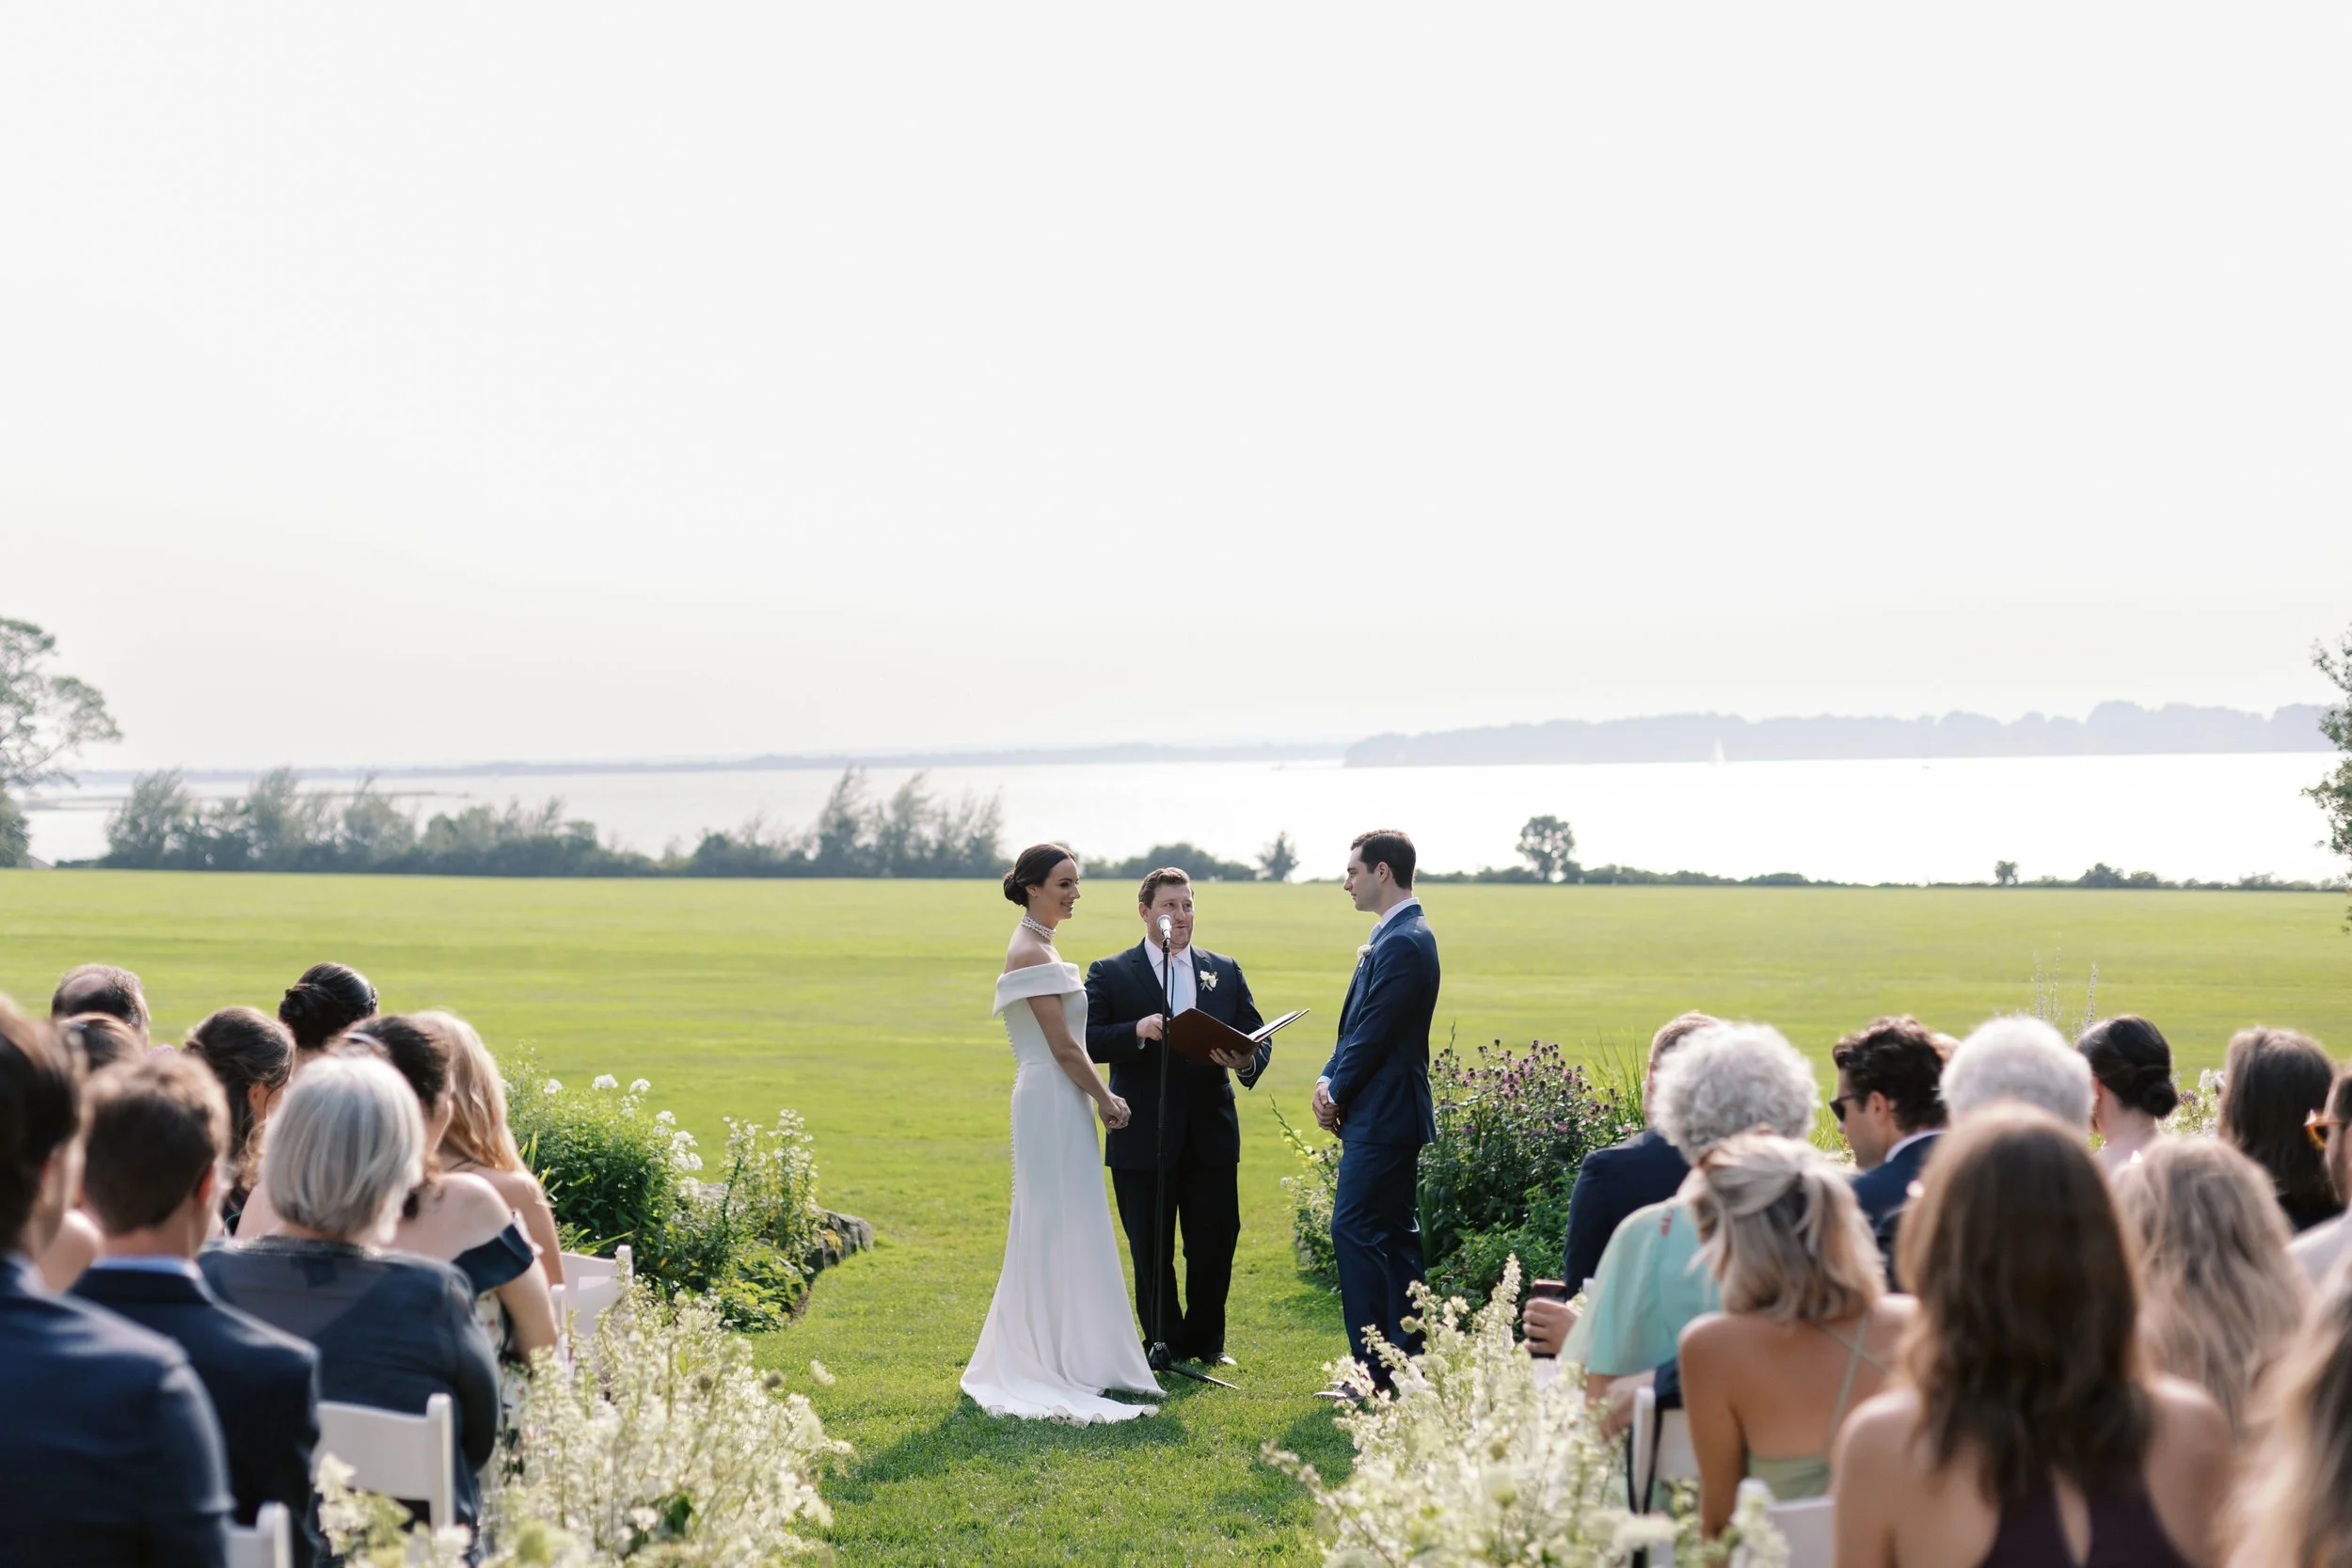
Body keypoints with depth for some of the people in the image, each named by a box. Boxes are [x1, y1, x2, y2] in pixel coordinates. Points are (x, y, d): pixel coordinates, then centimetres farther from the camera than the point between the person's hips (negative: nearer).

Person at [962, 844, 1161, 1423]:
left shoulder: (1038, 947, 16)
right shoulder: (1031, 952, -15)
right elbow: (1063, 1046, -17)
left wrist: (1100, 1096, 15)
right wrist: (1105, 1099, -8)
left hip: (1055, 1102, 10)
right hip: (1054, 1100, -10)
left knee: (1050, 1232, 13)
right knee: (1064, 1229, -5)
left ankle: (1030, 1356, 19)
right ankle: (1069, 1362, -1)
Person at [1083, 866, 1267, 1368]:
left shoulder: (1225, 971, 11)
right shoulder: (1110, 973, 1)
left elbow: (1257, 1037, 9)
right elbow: (1087, 1041, -8)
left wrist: (1247, 1061, -14)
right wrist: (1137, 1032, -24)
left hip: (1211, 1135, 3)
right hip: (1143, 1138, -3)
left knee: (1216, 1242, 6)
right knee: (1151, 1250, 5)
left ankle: (1207, 1340, 23)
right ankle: (1166, 1345, 18)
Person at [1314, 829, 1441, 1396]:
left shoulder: (1403, 943, -18)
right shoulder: (1395, 936, 15)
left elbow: (1375, 1033, -19)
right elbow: (1357, 1025, 16)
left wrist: (1338, 1093, -7)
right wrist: (1329, 1080, 3)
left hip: (1383, 1115, -11)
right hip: (1389, 1115, 11)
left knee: (1355, 1229, -10)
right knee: (1394, 1235, 12)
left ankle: (1376, 1370, -9)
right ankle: (1407, 1361, 17)